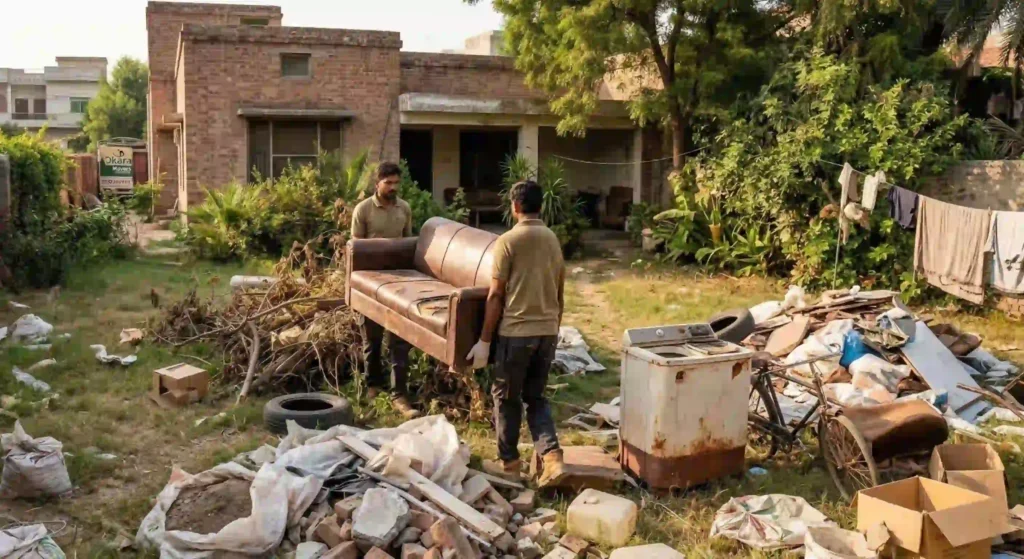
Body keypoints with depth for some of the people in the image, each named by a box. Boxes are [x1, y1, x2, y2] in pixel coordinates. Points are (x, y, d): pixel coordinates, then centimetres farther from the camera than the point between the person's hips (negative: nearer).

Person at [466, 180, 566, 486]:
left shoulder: (508, 241, -11)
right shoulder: (553, 240, 9)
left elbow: (496, 296, -12)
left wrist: (484, 340, -8)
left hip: (516, 331, -6)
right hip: (547, 331, 6)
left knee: (506, 397, 11)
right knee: (536, 396, 15)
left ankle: (509, 463, 22)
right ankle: (553, 459, 0)